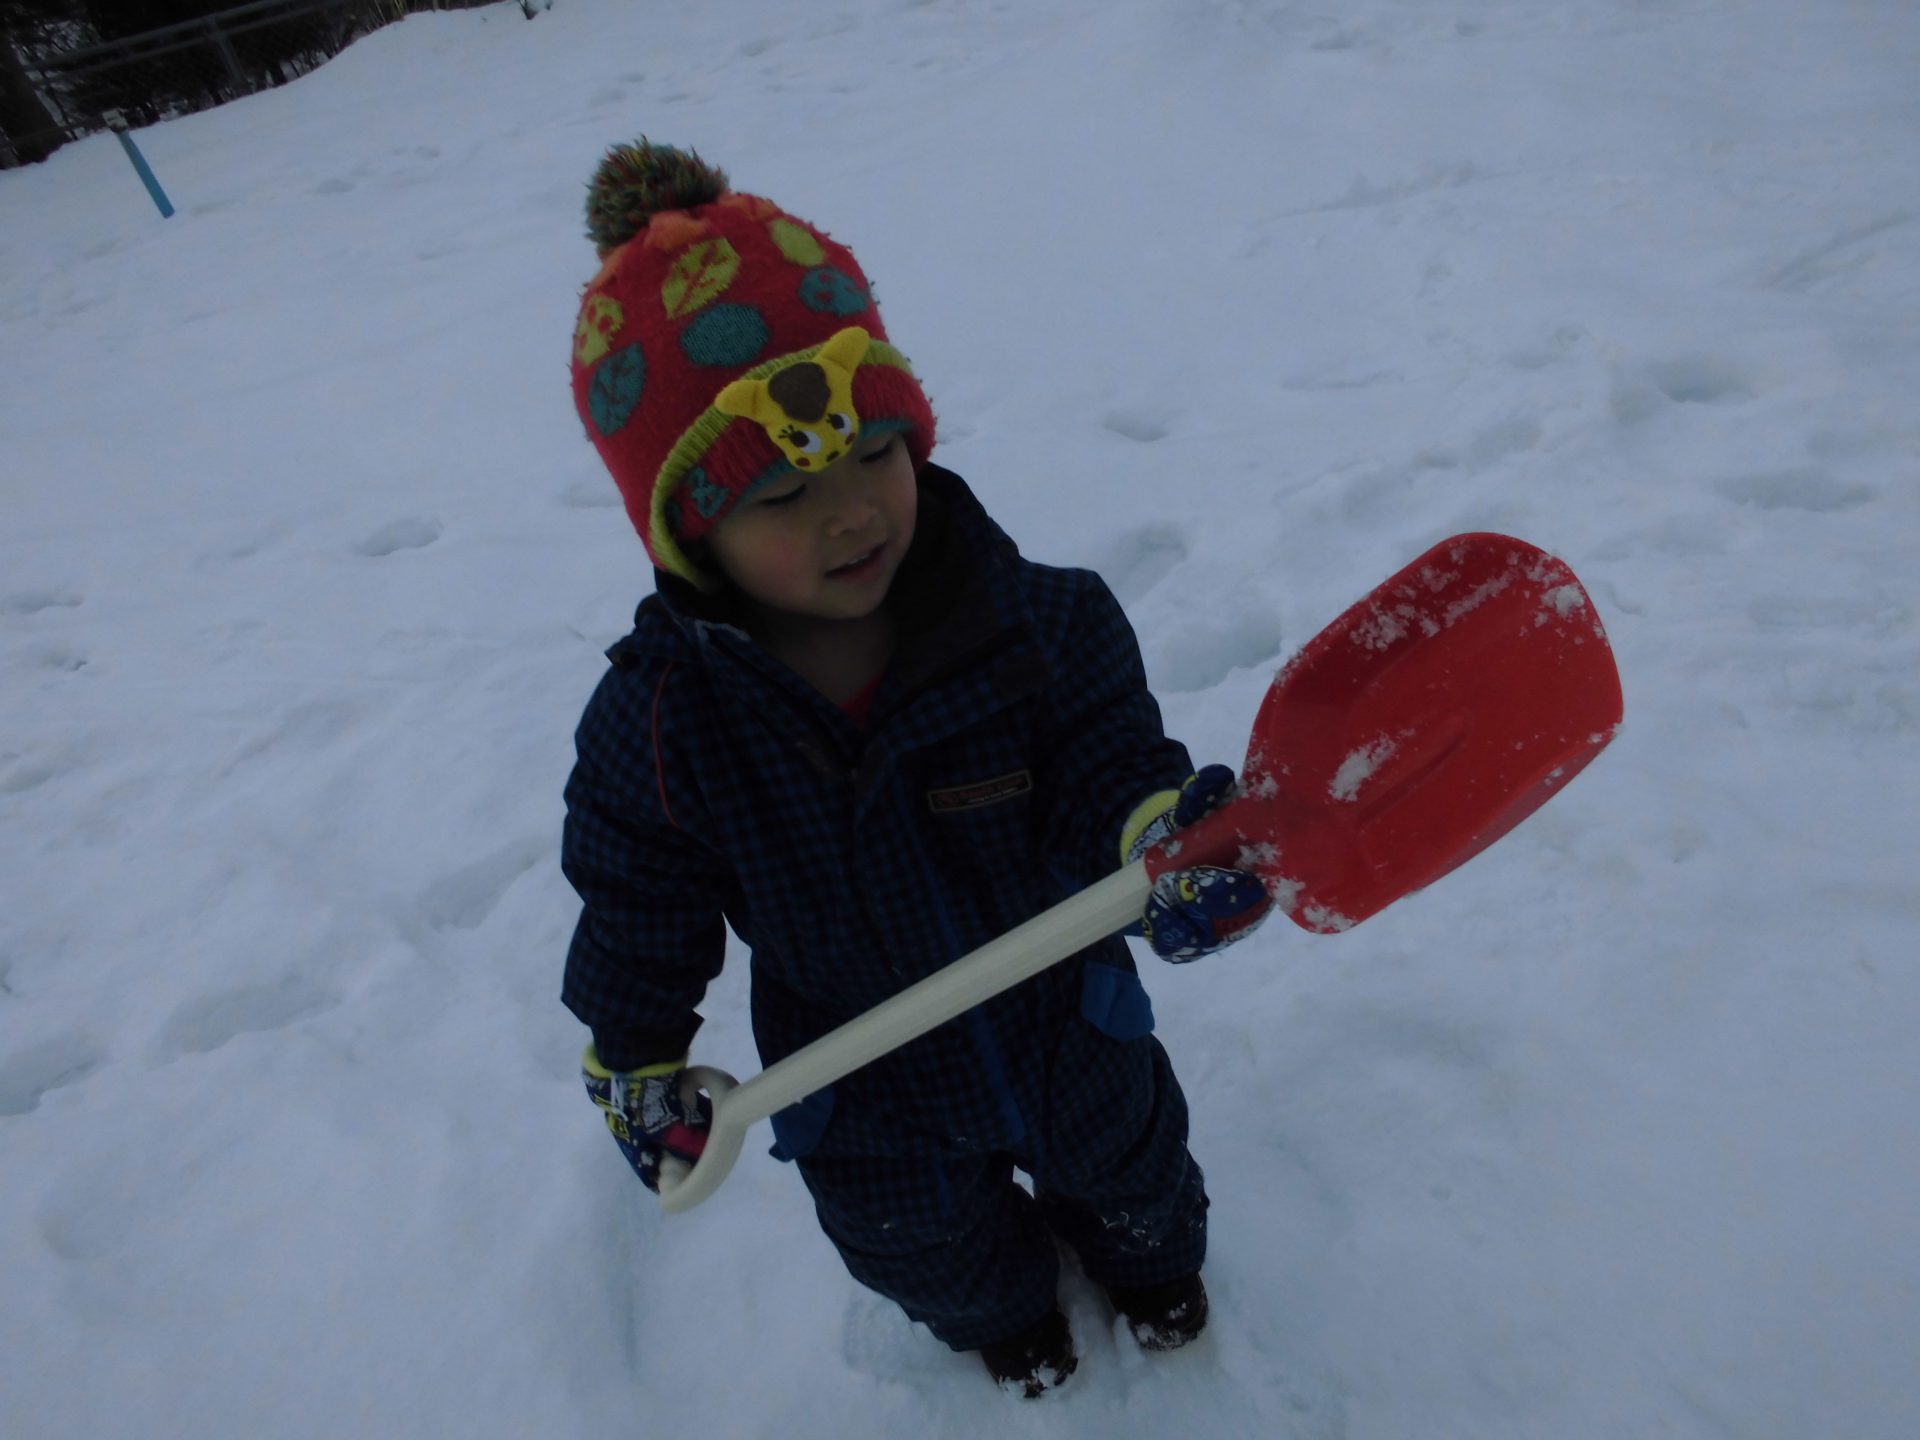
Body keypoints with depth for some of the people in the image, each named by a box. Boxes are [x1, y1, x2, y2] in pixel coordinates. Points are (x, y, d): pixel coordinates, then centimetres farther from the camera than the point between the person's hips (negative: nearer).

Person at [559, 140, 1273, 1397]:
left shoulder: (1042, 624, -28)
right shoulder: (658, 726, -26)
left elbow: (1111, 761, -23)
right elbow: (639, 916, -12)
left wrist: (1166, 830, -45)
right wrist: (639, 1072, -3)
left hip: (1070, 1025, 0)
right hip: (869, 1106, 1)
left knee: (1125, 1167, 33)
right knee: (935, 1251, 31)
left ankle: (1150, 1258, 73)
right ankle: (1006, 1313, 71)